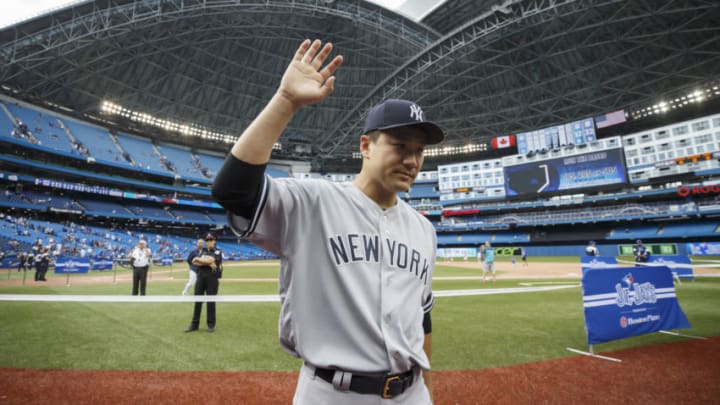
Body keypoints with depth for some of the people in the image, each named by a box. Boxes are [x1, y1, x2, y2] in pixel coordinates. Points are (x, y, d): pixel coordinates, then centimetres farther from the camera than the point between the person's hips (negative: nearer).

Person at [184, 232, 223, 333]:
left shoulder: (218, 252, 1)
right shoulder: (202, 251, 15)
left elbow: (210, 260, -16)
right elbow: (194, 262, -2)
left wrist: (198, 259, -2)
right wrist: (208, 263, -15)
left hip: (212, 279, -4)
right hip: (200, 277, 4)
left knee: (211, 301, 1)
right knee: (197, 301, 6)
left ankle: (211, 324, 10)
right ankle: (194, 324, 14)